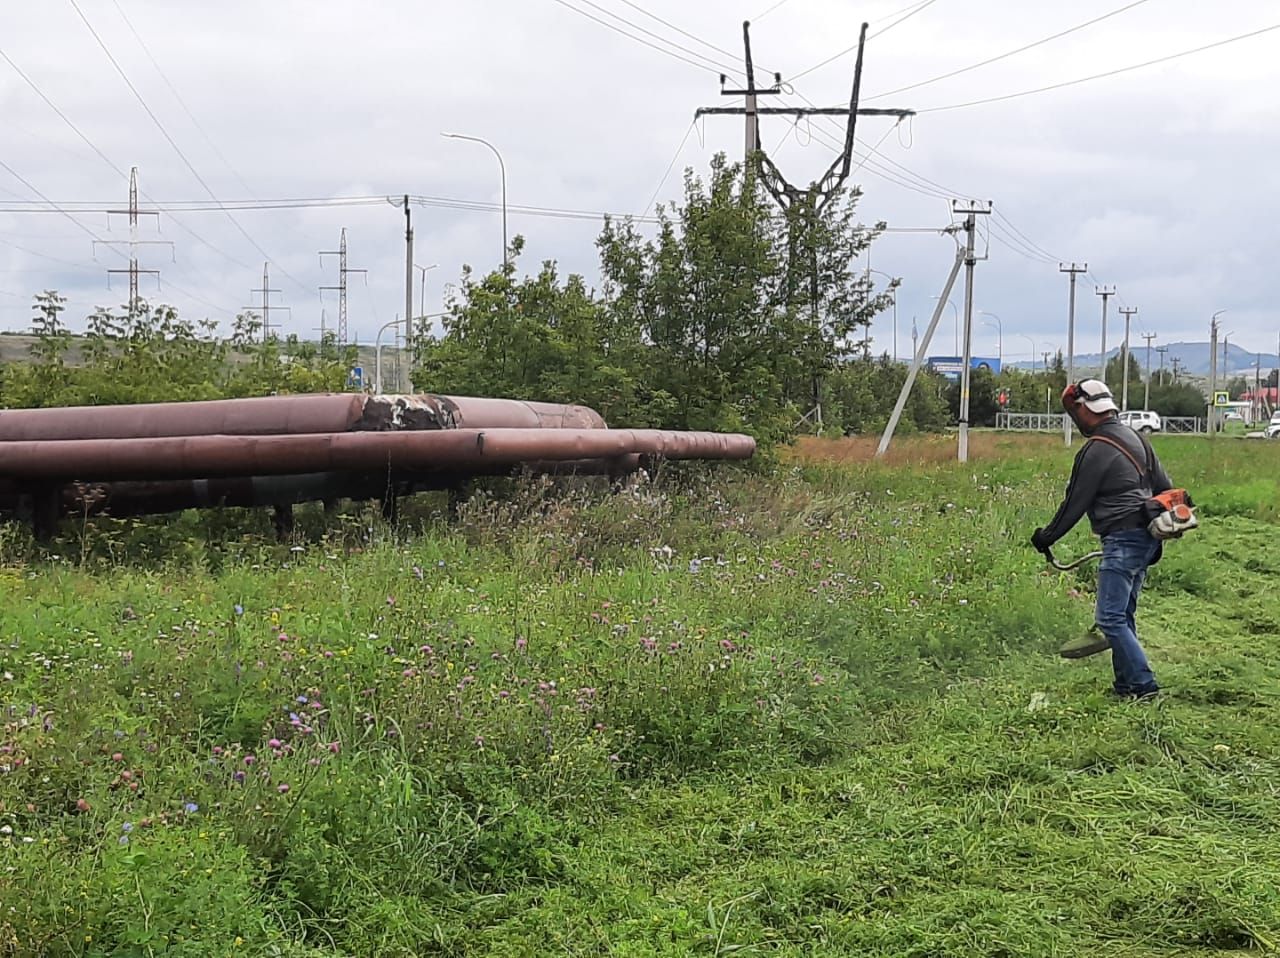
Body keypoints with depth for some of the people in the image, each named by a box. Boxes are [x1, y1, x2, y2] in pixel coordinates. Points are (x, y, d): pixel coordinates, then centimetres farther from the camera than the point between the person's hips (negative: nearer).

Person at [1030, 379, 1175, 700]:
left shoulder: (1097, 451, -14)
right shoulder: (1134, 438, 15)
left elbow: (1075, 503, -8)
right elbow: (1164, 485, 19)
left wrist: (1046, 537, 5)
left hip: (1123, 540, -10)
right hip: (1146, 538, 10)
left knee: (1110, 617, -9)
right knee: (1124, 615, 16)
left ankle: (1143, 685, -11)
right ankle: (1126, 683, 21)